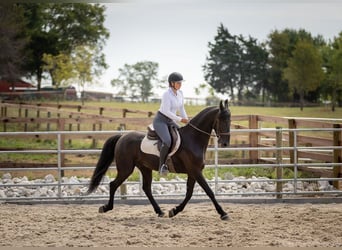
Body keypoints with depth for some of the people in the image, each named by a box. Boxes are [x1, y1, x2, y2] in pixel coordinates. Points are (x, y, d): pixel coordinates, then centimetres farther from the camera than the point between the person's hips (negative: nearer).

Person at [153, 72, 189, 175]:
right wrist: (180, 120, -22)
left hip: (170, 121, 9)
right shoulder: (166, 94, -21)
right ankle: (162, 165, -20)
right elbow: (166, 111, -25)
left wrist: (187, 121, 3)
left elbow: (181, 109, 13)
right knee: (167, 141, -32)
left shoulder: (180, 93, 4)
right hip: (160, 121, -9)